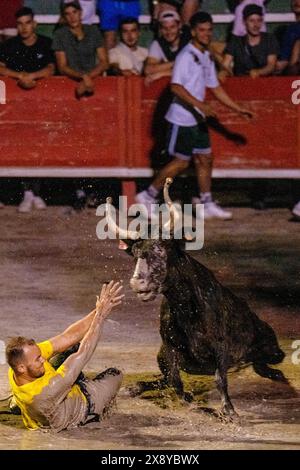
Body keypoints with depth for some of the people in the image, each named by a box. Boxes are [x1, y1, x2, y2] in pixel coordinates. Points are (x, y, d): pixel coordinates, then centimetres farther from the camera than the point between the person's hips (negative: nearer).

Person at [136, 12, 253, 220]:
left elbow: (215, 87, 22)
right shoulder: (186, 56, -16)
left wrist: (238, 109, 22)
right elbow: (176, 87, -25)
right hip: (182, 119, -9)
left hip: (198, 118, 9)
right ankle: (148, 196, 7)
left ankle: (207, 203, 14)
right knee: (182, 162, -4)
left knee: (205, 159, 8)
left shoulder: (207, 57, 12)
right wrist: (199, 105, -33)